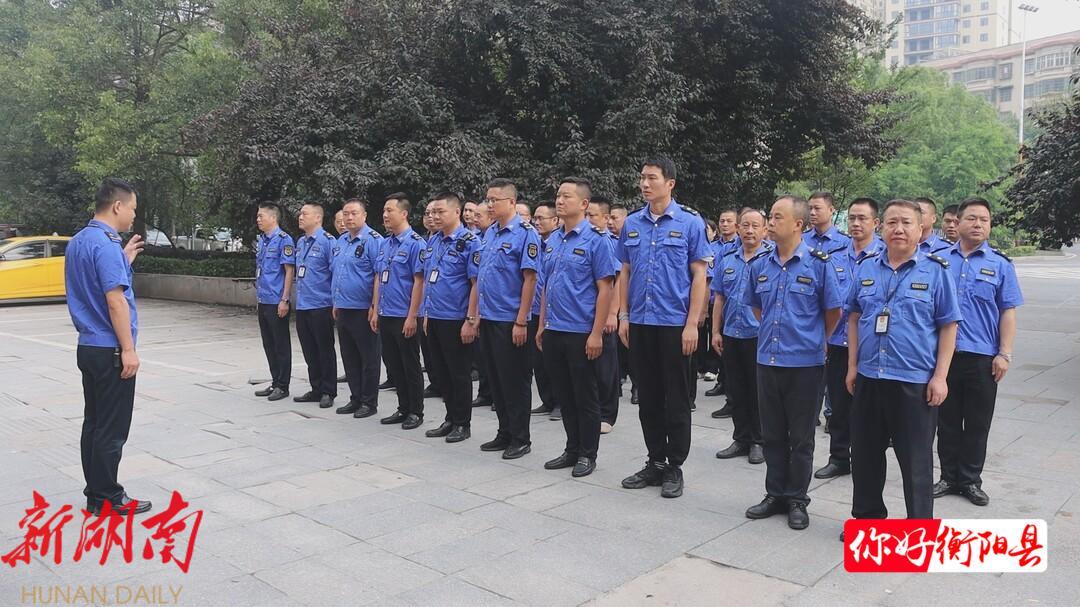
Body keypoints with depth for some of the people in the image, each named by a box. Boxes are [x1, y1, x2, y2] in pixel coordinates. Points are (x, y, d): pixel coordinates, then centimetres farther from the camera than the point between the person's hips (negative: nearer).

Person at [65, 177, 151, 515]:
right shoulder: (106, 244, -18)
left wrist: (123, 261, 16)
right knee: (111, 429, -1)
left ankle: (95, 493, 22)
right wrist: (128, 349, -20)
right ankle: (108, 498, 8)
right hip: (110, 350, -10)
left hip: (89, 347, 10)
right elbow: (115, 300, -22)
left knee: (94, 423, 14)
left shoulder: (78, 242, 12)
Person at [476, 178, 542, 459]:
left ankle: (520, 439, 13)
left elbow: (530, 279, -16)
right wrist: (477, 313, 13)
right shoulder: (490, 233, 12)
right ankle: (505, 433, 25)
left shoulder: (525, 233, -11)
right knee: (496, 379, 14)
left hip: (510, 321, -8)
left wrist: (521, 321, -19)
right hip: (488, 319, 8)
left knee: (515, 381, 2)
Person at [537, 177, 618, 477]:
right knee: (564, 396, 14)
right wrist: (542, 326, 14)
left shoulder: (597, 239, -9)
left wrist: (596, 333, -17)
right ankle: (572, 450, 27)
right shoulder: (552, 241, 11)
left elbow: (605, 289, -13)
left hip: (581, 333, -7)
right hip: (553, 332, 7)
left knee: (585, 397, 5)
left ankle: (587, 455, 18)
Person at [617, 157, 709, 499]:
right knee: (648, 397, 12)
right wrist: (623, 316, 5)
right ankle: (655, 461, 24)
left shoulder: (690, 223, -4)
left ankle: (675, 467, 16)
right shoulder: (632, 224, 7)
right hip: (639, 323, 4)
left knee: (676, 400, 4)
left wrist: (692, 324, -12)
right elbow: (625, 273, 12)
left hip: (674, 324, -4)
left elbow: (699, 275, -6)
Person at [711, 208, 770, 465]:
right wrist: (716, 331, 8)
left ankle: (758, 441, 17)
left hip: (758, 336, -4)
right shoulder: (727, 261, 10)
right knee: (736, 391, 11)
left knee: (758, 392, 4)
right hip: (731, 336, 5)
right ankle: (741, 439, 23)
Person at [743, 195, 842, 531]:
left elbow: (833, 311, 0)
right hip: (767, 360, 4)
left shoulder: (819, 263, -9)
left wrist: (814, 339, 10)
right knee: (772, 434, 13)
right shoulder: (760, 265, 5)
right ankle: (775, 494, 25)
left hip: (804, 362, -4)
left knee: (801, 437, 7)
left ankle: (797, 499, 20)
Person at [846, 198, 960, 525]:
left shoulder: (936, 270, -4)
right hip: (868, 378, 4)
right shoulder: (866, 268, 6)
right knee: (865, 453, 14)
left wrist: (940, 377, -9)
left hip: (915, 382, -4)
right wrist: (852, 366, 7)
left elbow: (948, 326, -3)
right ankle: (867, 514, 32)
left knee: (916, 461, 6)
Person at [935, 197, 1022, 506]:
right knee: (947, 420, 11)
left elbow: (1008, 312, 0)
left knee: (977, 423, 8)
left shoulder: (1000, 264, 2)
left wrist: (1005, 354, -7)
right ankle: (949, 476, 23)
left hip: (982, 356, -1)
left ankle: (970, 480, 21)